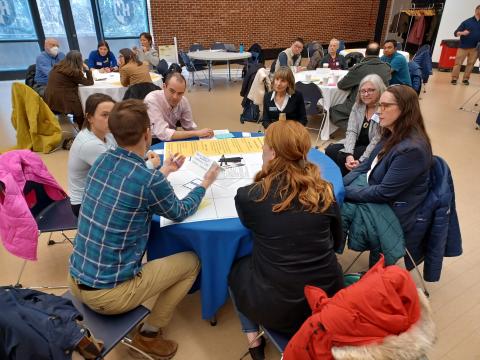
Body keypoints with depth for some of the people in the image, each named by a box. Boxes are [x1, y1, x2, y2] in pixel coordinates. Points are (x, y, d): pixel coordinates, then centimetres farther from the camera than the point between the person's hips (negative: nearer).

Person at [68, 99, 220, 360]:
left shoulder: (101, 161, -3)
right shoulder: (150, 180, -23)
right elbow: (179, 213, -2)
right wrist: (205, 184, 12)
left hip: (75, 280, 7)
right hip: (107, 294, -7)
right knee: (191, 262, 8)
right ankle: (149, 334, 15)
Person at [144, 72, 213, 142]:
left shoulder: (184, 101, -9)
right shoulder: (152, 100, -24)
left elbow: (189, 127, 4)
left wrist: (202, 133, -16)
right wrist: (197, 133, -28)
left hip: (170, 139, 5)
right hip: (152, 142, -5)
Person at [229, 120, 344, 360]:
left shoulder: (247, 196, -16)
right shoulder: (324, 191, -7)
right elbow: (336, 243, 8)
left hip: (277, 309, -3)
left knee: (236, 269, 26)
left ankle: (253, 340, 24)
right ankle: (310, 331, 36)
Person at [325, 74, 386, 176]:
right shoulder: (357, 106, 4)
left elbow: (377, 141, -20)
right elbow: (351, 131, -6)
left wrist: (360, 161, -29)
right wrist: (349, 154, -22)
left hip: (374, 150, -6)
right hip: (357, 144, 6)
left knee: (341, 156, -25)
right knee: (330, 150, -17)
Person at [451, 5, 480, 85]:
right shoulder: (467, 22, 0)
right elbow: (456, 33, -2)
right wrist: (462, 33, -22)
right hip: (463, 47, -3)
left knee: (470, 64, 4)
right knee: (458, 63, -2)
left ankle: (465, 79, 11)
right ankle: (454, 78, 5)